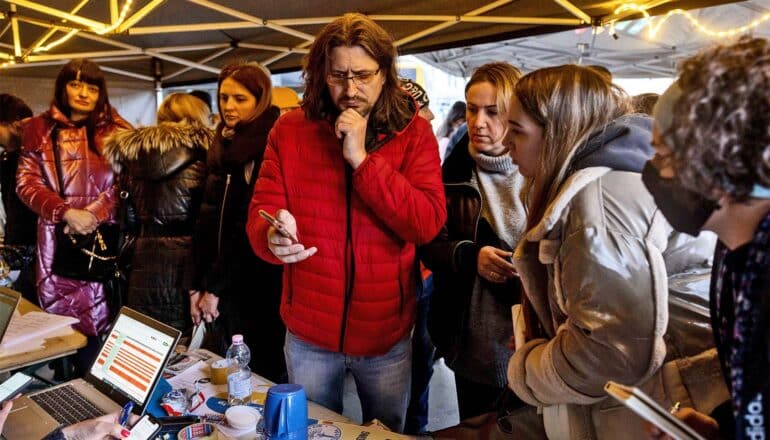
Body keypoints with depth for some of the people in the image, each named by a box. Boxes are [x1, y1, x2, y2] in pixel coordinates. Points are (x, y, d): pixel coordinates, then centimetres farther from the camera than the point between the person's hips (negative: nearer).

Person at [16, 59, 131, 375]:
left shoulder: (116, 130, 8)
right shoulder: (39, 130, 10)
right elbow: (26, 183, 3)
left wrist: (93, 214, -12)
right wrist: (67, 212, -13)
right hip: (57, 239, 1)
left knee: (98, 323, -1)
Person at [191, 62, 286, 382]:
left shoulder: (269, 149, -12)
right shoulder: (224, 146, 11)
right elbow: (209, 220, 9)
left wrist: (215, 286, -10)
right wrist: (200, 284, 3)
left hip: (259, 288, -7)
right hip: (229, 286, 7)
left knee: (262, 375, 5)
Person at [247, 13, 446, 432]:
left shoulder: (413, 133, -8)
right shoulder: (290, 129, -5)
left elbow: (428, 224, -18)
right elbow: (260, 212, -7)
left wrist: (362, 159, -24)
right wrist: (273, 238, -30)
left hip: (386, 334, 0)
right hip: (308, 333, 1)